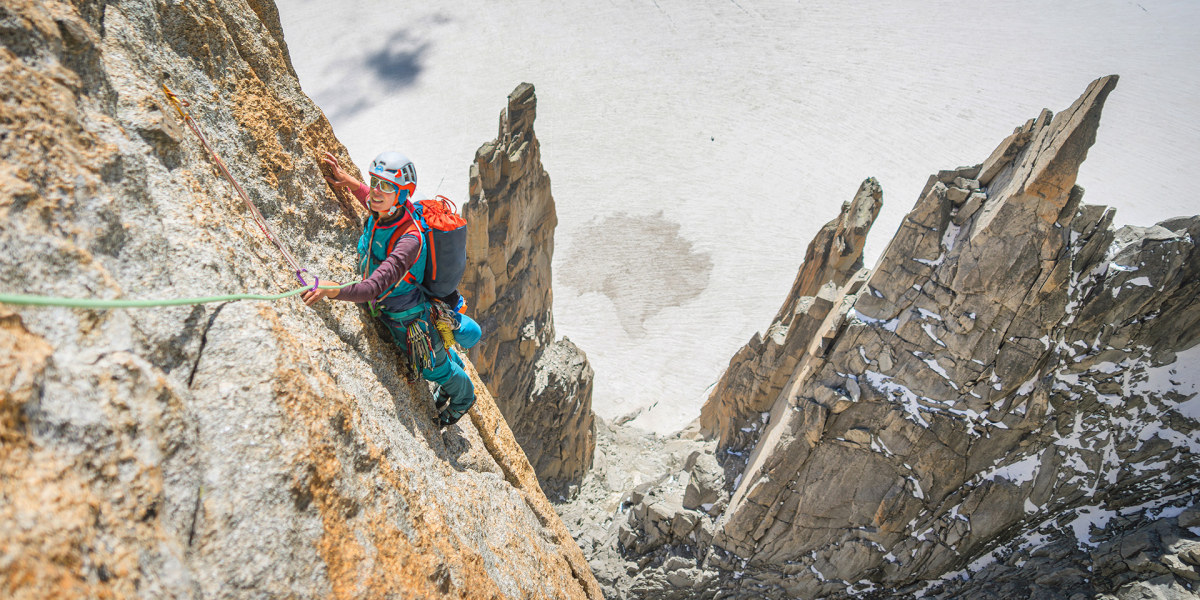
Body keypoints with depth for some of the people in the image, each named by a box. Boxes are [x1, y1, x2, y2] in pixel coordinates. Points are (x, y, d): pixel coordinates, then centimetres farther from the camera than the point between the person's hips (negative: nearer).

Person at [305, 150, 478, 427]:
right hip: (389, 310, 7)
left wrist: (334, 290, -62)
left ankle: (464, 397, 50)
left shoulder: (409, 239, -41)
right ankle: (454, 363, 64)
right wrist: (350, 183, -1)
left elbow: (375, 287, -49)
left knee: (434, 368, 19)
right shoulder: (384, 212, -18)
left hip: (410, 318, -7)